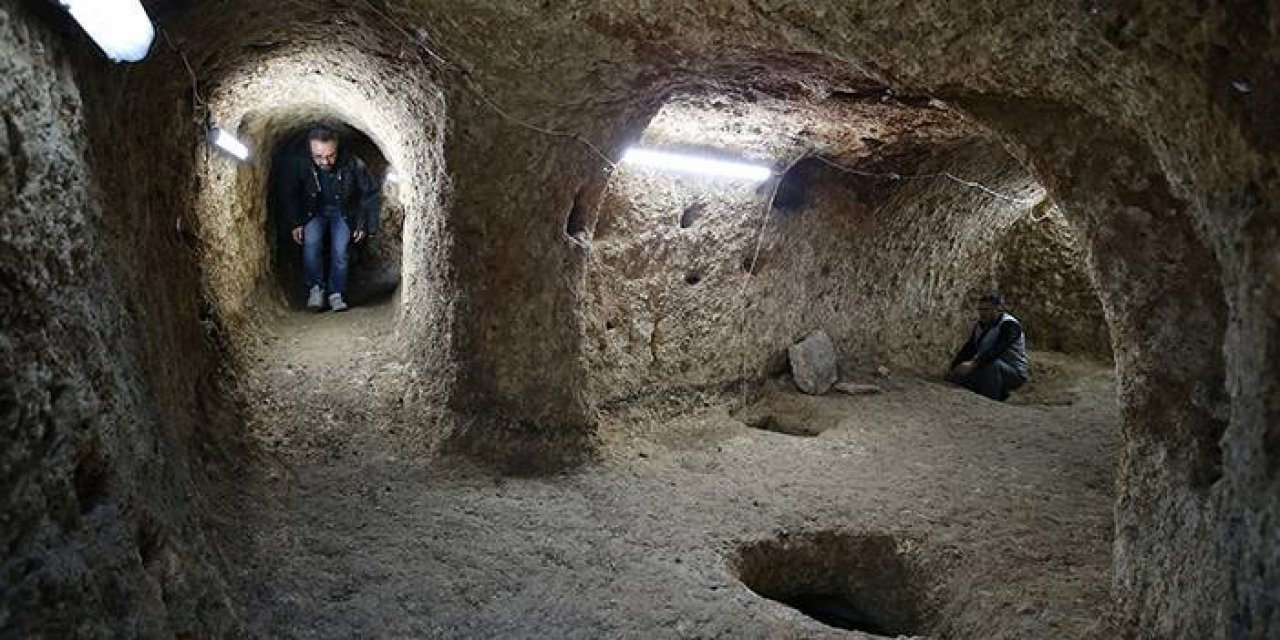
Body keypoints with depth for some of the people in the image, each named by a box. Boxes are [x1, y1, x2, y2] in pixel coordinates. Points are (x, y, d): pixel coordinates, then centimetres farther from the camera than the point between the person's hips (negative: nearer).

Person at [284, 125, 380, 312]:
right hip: (316, 212, 1)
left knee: (339, 251, -17)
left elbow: (370, 195, -11)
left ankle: (336, 294, 0)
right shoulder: (303, 166, -21)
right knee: (310, 243, -23)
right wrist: (296, 224, -4)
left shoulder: (353, 165, -28)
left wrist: (366, 225, -10)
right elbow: (293, 195, 0)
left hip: (343, 213, -1)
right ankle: (316, 288, -8)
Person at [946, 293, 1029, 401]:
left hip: (1014, 374, -8)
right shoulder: (980, 325, 8)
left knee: (993, 364, -37)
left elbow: (997, 350, -33)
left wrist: (973, 364, -44)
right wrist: (952, 368, -12)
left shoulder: (1010, 325, -17)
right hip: (990, 371, 8)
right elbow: (968, 348, 2)